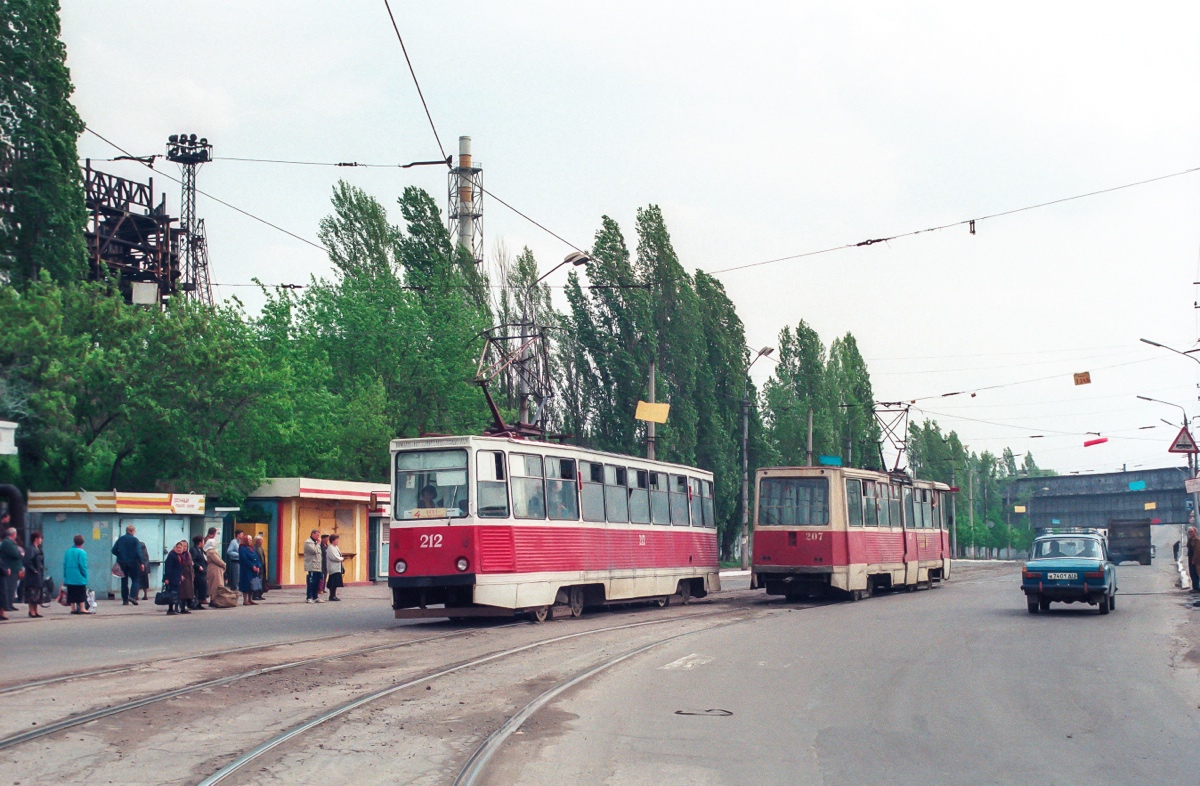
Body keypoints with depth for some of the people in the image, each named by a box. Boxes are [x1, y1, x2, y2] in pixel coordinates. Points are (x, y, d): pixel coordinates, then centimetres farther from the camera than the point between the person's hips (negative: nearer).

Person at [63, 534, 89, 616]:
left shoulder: (68, 551, 6)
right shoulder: (82, 552, -11)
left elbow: (64, 565, 9)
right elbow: (83, 566, -14)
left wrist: (65, 577, 14)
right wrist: (85, 577, -6)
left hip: (69, 578, 5)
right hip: (80, 578, -5)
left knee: (72, 594, 10)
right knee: (82, 593, 1)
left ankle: (73, 608, 11)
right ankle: (81, 608, 0)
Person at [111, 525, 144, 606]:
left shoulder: (120, 539, 4)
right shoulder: (135, 540, -7)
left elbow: (114, 550, 3)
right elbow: (138, 553, -14)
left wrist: (121, 556, 16)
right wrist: (141, 563, -9)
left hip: (122, 563, 3)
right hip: (133, 563, -3)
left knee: (124, 581, 9)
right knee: (135, 580, 6)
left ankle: (125, 600, 8)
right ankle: (133, 597, -12)